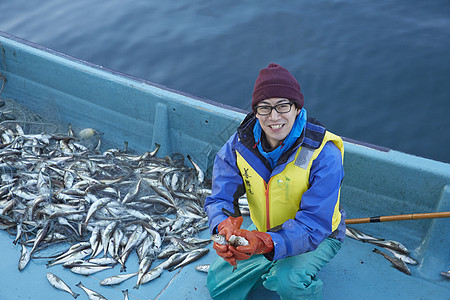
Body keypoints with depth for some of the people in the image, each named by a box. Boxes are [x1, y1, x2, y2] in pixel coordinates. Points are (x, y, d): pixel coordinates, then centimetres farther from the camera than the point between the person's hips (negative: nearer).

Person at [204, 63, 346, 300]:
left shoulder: (324, 155, -29)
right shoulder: (239, 145, -15)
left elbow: (313, 224, -33)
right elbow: (221, 198, -16)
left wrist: (265, 243, -51)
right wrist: (225, 226, -42)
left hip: (318, 236, -4)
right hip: (262, 232, 5)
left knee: (289, 281, -33)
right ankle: (271, 269, 24)